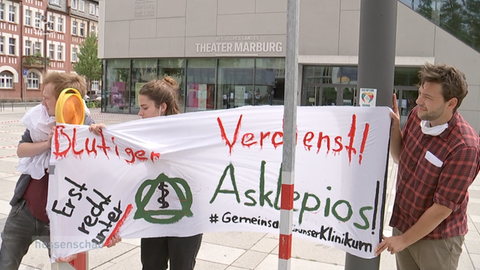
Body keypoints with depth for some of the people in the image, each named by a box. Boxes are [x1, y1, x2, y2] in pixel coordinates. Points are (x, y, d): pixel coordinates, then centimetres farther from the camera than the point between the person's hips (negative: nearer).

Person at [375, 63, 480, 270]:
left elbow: (443, 207, -22)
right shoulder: (417, 115, -8)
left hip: (436, 238, -5)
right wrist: (394, 126, -10)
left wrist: (404, 239, -14)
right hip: (402, 224, 6)